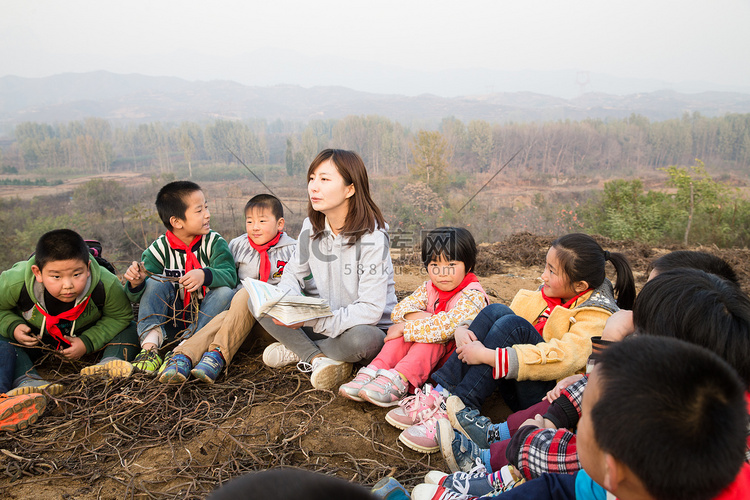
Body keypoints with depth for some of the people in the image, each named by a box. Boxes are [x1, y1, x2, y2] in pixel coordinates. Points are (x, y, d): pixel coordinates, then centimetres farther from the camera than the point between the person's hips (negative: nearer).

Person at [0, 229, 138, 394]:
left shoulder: (106, 286, -34)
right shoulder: (13, 285, -32)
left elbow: (120, 316, -17)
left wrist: (87, 342, -25)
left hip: (87, 336, 0)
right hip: (35, 339, 1)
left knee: (129, 329, -18)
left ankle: (110, 363, -42)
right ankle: (26, 381, -40)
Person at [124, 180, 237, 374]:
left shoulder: (214, 242, -5)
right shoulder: (160, 248, -5)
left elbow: (230, 276, -22)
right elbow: (137, 297, -7)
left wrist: (205, 275, -43)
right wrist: (136, 284, -32)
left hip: (205, 318, -1)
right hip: (171, 320, 1)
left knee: (225, 292, -26)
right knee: (156, 283, -18)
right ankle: (150, 345, -31)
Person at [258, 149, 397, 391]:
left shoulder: (372, 237, -22)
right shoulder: (311, 226, -3)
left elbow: (370, 310, -27)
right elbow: (293, 273, 6)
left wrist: (312, 319, -34)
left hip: (369, 328, -5)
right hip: (325, 321, 5)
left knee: (360, 339, -40)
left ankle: (299, 350, -12)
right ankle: (319, 359, -17)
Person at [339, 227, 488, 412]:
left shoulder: (473, 295, -19)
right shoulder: (429, 288, 4)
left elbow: (448, 325, -33)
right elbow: (399, 310, -5)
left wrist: (406, 328, -28)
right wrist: (423, 318, -25)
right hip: (431, 360, 6)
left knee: (435, 335, -33)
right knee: (405, 328, -18)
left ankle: (399, 381, -40)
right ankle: (375, 371, -25)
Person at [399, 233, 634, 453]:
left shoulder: (597, 316, -12)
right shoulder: (548, 293, 10)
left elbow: (562, 360, -29)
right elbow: (496, 320, 10)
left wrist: (486, 355, -31)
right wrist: (463, 331, -12)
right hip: (518, 391, 7)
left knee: (512, 324, -27)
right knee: (496, 311, -16)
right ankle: (440, 394, -22)